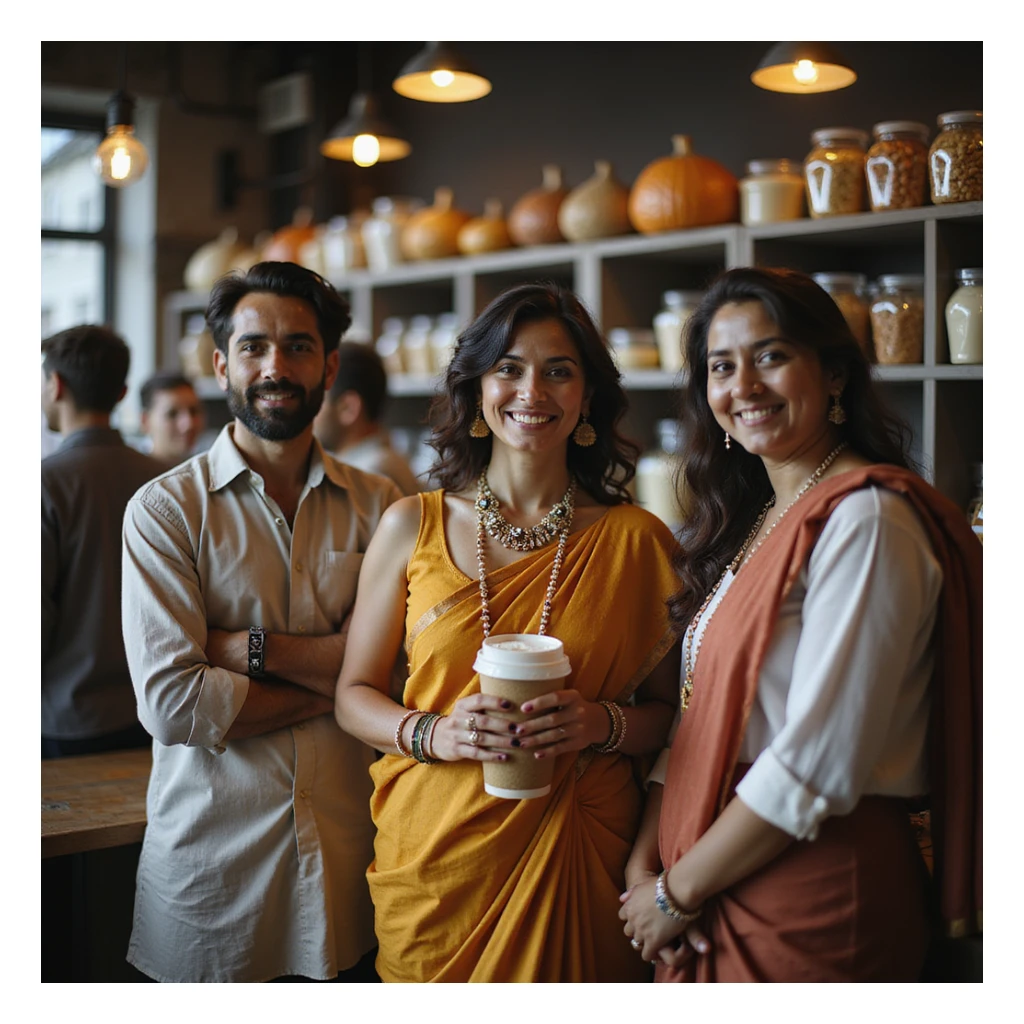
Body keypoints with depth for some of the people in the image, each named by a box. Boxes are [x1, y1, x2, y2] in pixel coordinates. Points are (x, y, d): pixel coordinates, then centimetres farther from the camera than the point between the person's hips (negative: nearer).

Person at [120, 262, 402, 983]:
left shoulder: (378, 506, 3)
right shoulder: (165, 509, -5)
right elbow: (171, 702, -15)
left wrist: (248, 646, -16)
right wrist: (333, 678, -10)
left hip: (349, 863, 2)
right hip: (211, 860, -2)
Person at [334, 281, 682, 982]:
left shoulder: (636, 540, 1)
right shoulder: (412, 526, 2)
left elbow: (669, 710, 6)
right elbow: (354, 695, 6)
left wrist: (603, 723, -15)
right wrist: (433, 732, -13)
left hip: (577, 861, 0)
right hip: (434, 853, 1)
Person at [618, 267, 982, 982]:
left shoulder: (867, 518, -17)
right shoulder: (750, 523, 9)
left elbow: (817, 765, -23)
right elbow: (698, 714, 9)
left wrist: (678, 892, -13)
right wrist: (644, 866, -3)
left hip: (811, 902, -7)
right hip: (714, 894, 7)